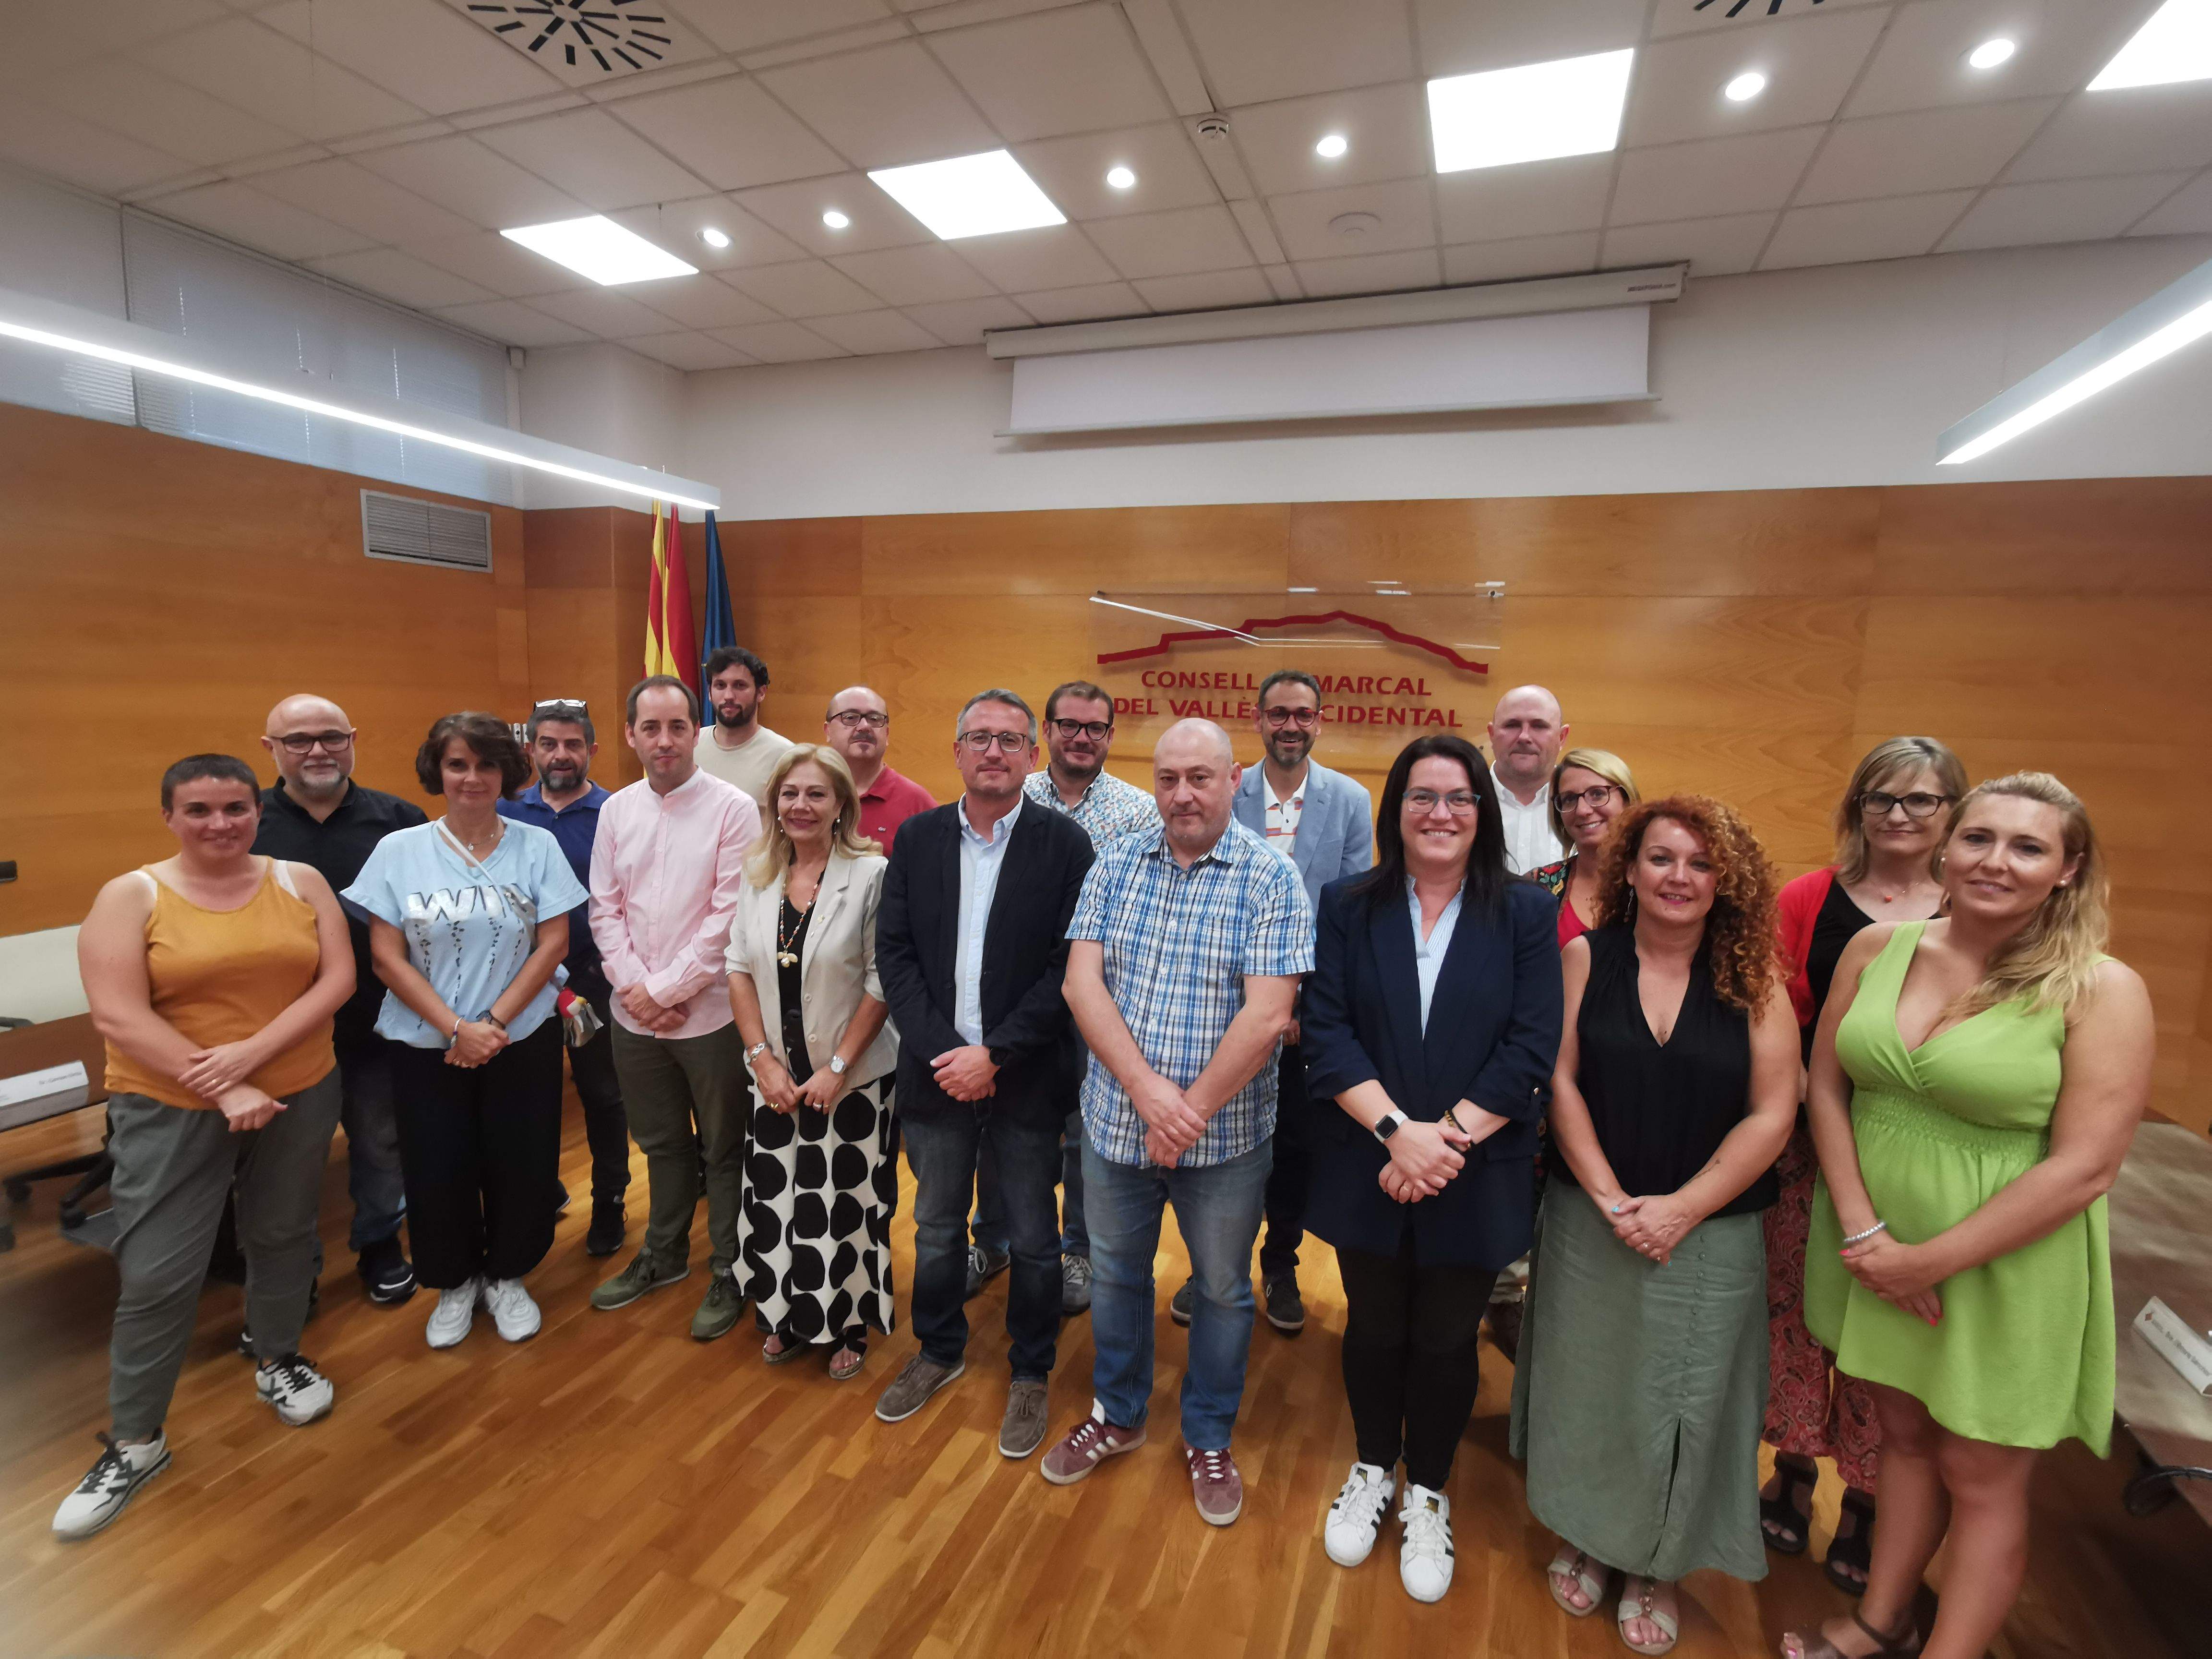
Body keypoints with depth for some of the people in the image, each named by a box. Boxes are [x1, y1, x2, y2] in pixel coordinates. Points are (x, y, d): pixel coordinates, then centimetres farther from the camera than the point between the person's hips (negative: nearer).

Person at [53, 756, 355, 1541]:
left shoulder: (301, 881, -2)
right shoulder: (131, 896, -8)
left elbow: (338, 980, -8)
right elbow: (119, 1017, -15)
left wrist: (251, 1052, -19)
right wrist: (222, 1090, -20)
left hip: (301, 1094, 2)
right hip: (170, 1109, -2)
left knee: (282, 1236, 18)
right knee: (155, 1275, 2)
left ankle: (277, 1361, 41)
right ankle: (134, 1442, 21)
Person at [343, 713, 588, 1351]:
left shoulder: (537, 847, -2)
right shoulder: (399, 850, -2)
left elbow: (553, 944, -5)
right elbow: (387, 957, -5)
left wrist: (494, 1022, -13)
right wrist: (456, 1028, -14)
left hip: (523, 1042, 0)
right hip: (426, 1047, 0)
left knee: (521, 1167, 7)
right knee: (438, 1172, 9)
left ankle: (506, 1277, 32)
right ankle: (455, 1284, 34)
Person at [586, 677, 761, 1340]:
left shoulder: (733, 808, -12)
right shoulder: (617, 810, 4)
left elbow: (729, 917, -16)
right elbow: (605, 909, 5)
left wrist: (666, 990, -13)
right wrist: (636, 987, -7)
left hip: (710, 1013, -5)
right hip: (634, 1013, 5)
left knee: (723, 1151, 10)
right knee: (663, 1143, 23)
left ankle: (728, 1274, 28)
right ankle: (663, 1254, 43)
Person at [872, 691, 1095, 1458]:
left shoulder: (1064, 842, -9)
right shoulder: (917, 838, 1)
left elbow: (1069, 965, -12)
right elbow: (894, 952, -1)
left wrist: (993, 1054, -16)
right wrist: (943, 1051, -12)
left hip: (1024, 1079, -3)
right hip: (936, 1071, 3)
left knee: (1033, 1240, 13)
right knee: (937, 1228, 20)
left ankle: (1030, 1375, 36)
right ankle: (940, 1351, 45)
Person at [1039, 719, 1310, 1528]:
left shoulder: (1271, 879, -12)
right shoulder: (1115, 866, -1)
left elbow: (1267, 1014, -18)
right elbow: (1083, 983, -8)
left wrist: (1190, 1114, -18)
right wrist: (1145, 1087, -19)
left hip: (1225, 1135, -3)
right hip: (1115, 1121, 3)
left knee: (1223, 1288, 16)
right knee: (1115, 1273, 21)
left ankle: (1209, 1440, 41)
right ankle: (1118, 1416, 46)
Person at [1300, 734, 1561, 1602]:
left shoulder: (1526, 913, -4)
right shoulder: (1349, 905, -2)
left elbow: (1532, 1049, -10)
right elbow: (1326, 1031, -8)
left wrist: (1448, 1137, -17)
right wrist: (1396, 1128, -18)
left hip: (1477, 1177, 0)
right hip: (1366, 1166, 1)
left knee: (1447, 1340, 15)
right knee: (1374, 1328, 18)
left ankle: (1427, 1496, 40)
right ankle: (1373, 1470, 44)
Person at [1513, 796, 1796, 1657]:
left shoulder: (1753, 978, -5)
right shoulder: (1585, 958, -6)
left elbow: (1771, 1113, -7)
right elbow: (1559, 1080, -7)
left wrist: (1681, 1209, -13)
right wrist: (1612, 1200, -13)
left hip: (1710, 1237, 0)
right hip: (1589, 1223, 0)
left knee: (1679, 1403, 13)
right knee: (1586, 1384, 15)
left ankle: (1654, 1566, 37)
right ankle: (1582, 1537, 39)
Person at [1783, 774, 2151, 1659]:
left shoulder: (2102, 991, -14)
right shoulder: (1877, 947, -4)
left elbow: (2083, 1168, -16)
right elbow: (1826, 1087, -1)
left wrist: (1932, 1261, -17)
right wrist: (1861, 1230, -10)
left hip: (2004, 1270, -3)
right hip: (1873, 1247, 4)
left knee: (1981, 1479, 13)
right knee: (1904, 1433, 22)